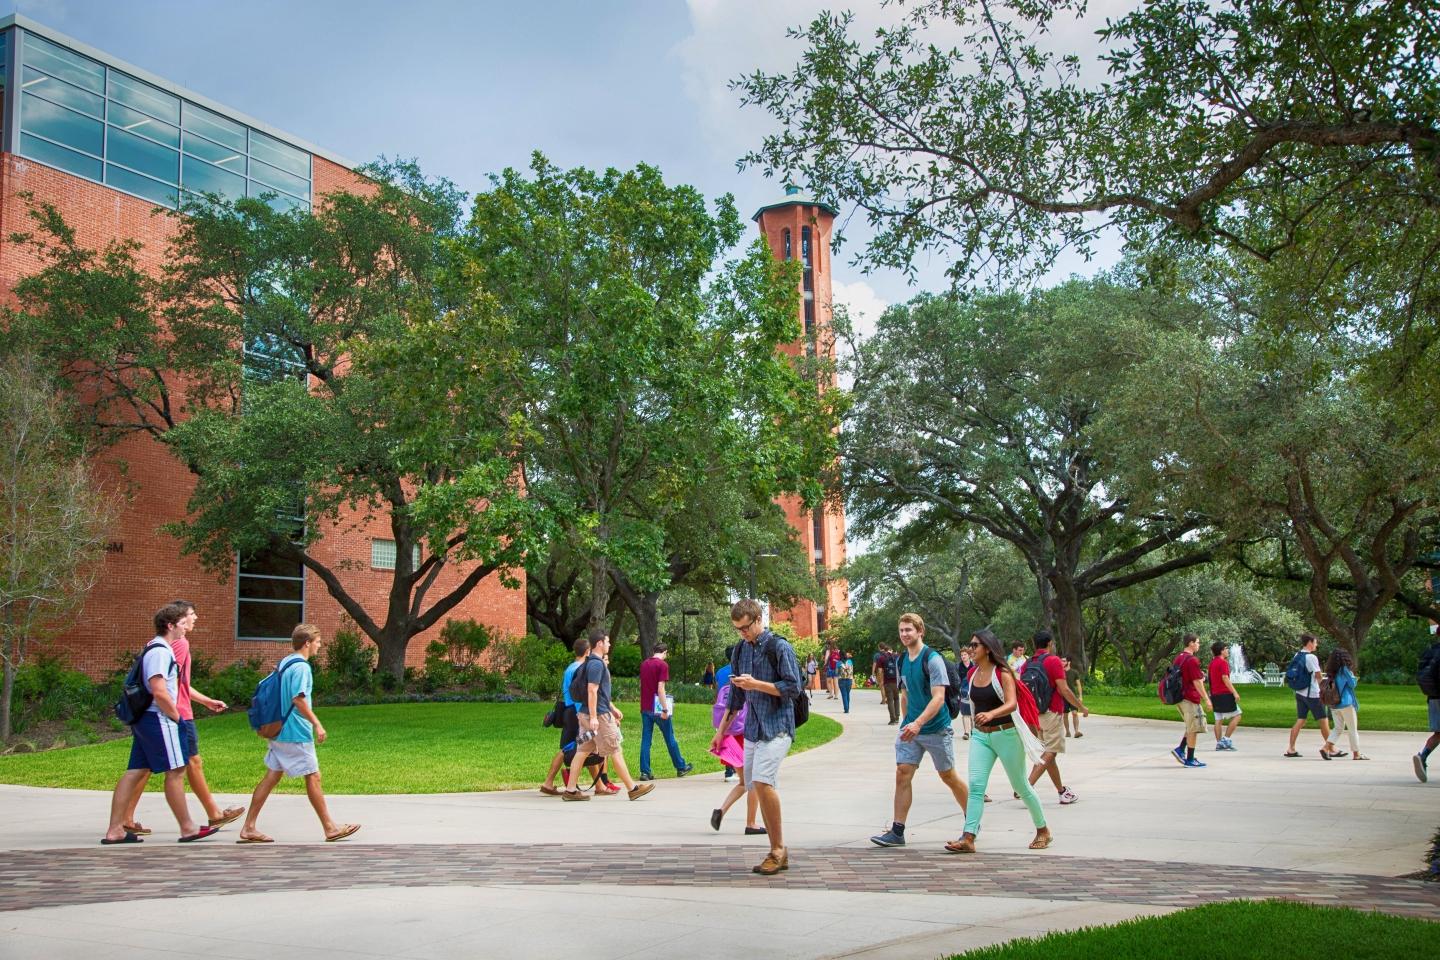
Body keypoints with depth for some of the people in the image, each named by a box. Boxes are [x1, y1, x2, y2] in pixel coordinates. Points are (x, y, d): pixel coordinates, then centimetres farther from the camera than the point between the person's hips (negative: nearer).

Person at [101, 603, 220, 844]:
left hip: (144, 719, 10)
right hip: (159, 719, -10)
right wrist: (177, 717, -12)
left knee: (136, 772, 8)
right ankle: (187, 828, 3)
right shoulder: (160, 651, -15)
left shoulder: (156, 649, 18)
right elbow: (159, 692, -23)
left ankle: (115, 829, 8)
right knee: (175, 771, -4)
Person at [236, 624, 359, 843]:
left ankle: (249, 829, 9)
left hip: (279, 732, 9)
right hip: (296, 734, -9)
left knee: (271, 777, 9)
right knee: (313, 777, -1)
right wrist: (317, 724, -21)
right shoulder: (301, 666, -15)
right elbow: (298, 699, -24)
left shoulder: (284, 663, 14)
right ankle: (330, 828, 6)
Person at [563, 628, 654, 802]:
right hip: (599, 715, -10)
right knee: (615, 751, -2)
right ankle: (632, 788, 4)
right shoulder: (596, 664, -15)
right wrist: (593, 717, -25)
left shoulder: (591, 662, 17)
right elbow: (592, 691, -22)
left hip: (587, 714, 10)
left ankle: (570, 789, 6)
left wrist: (613, 708, 29)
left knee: (582, 751, 7)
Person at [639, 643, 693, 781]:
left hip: (645, 708, 6)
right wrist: (665, 709, -18)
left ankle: (645, 772, -1)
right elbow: (660, 688, -18)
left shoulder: (644, 665, 10)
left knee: (645, 740, 5)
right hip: (657, 708, -6)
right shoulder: (663, 665, -11)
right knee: (670, 739, 8)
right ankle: (681, 767, 20)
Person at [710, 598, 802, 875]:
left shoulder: (779, 647, -8)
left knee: (762, 781, -23)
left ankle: (777, 850, -11)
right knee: (757, 787, 6)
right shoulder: (741, 649, 13)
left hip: (777, 726, -7)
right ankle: (779, 853, 15)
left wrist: (756, 684, -19)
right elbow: (736, 696, 20)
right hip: (753, 728, 7)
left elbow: (793, 687, -11)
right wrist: (721, 731, 21)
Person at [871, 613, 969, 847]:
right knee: (902, 774, -5)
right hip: (910, 727, 6)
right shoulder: (903, 661, 7)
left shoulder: (933, 660, -15)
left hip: (936, 729, -6)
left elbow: (938, 698, -22)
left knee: (948, 777, 7)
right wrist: (907, 723, 16)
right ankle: (897, 832, -3)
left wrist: (918, 724, -32)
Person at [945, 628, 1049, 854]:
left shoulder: (1002, 673, -13)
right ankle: (968, 838, -16)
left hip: (1006, 735, -5)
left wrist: (990, 714, -43)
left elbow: (1012, 704, -27)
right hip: (980, 736, 5)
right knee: (975, 785, -11)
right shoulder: (972, 674, 5)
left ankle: (1043, 830, 28)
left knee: (1021, 786, 8)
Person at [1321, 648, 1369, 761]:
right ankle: (1356, 754, 11)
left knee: (1338, 728, 11)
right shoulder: (1345, 669, -12)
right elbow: (1352, 684, -9)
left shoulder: (1331, 672, 7)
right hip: (1346, 703, -6)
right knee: (1353, 729, 6)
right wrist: (1355, 678, 12)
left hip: (1334, 704, 6)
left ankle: (1326, 747, -6)